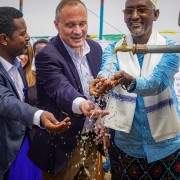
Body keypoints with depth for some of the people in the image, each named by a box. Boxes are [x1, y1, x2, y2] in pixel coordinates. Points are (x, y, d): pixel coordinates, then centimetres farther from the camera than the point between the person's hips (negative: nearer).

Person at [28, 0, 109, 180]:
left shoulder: (95, 48, 2)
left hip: (91, 139, 6)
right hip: (63, 144, -6)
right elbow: (62, 89, -34)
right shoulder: (47, 56, -18)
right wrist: (80, 104, -54)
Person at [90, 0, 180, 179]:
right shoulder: (114, 48, 1)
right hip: (124, 146, 2)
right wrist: (103, 80, -44)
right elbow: (107, 70, -20)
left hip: (165, 146, -1)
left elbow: (157, 82, -23)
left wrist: (129, 81, -44)